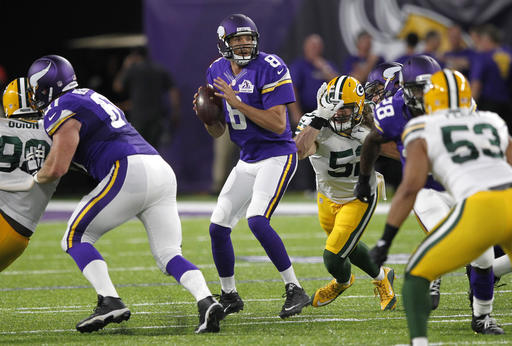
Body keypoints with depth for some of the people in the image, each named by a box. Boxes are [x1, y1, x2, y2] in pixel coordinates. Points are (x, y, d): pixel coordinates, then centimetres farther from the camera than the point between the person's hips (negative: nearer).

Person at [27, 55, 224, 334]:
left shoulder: (63, 110, 0)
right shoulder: (91, 97, 29)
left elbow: (57, 168, -8)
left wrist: (37, 178, 16)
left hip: (129, 173, -8)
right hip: (162, 172, 8)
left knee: (76, 237, 5)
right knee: (168, 255, 6)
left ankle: (110, 302, -11)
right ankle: (206, 302, -19)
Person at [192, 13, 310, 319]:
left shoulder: (269, 68, -16)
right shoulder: (218, 72, 5)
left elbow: (278, 125, -22)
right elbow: (218, 132, 12)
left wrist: (238, 103, -24)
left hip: (278, 156, -7)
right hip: (247, 161, 7)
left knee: (257, 220, -24)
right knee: (218, 227, 4)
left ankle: (296, 291, -15)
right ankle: (229, 296, 23)